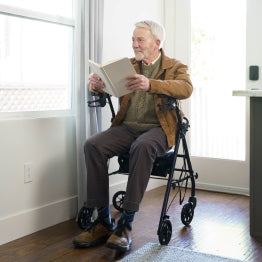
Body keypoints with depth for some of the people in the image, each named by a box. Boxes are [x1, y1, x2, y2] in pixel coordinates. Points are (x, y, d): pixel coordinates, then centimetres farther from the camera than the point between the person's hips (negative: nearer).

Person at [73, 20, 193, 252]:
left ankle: (127, 223, -30)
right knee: (93, 145, -25)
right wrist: (96, 83, -13)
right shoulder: (128, 65, 21)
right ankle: (104, 221, -20)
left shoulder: (175, 67, 9)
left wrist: (150, 84, -30)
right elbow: (106, 83, 15)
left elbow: (186, 88, -12)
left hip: (157, 128, -4)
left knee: (143, 146, -38)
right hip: (126, 127, 4)